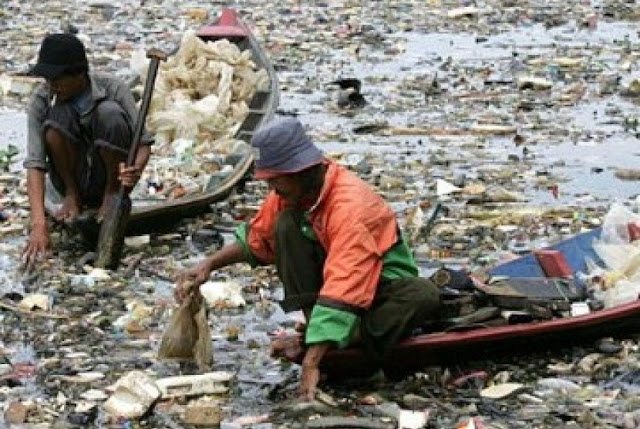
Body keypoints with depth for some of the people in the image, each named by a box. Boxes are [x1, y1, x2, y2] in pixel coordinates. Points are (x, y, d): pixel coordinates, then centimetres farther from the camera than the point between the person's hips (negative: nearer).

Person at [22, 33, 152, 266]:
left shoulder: (112, 88, -17)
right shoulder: (41, 100, -16)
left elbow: (143, 141, -18)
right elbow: (35, 163, -24)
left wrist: (136, 169, -43)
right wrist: (38, 225, -37)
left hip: (112, 176, 0)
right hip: (73, 180, 1)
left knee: (110, 112, -29)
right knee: (58, 115, -28)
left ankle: (112, 194, -9)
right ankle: (72, 196, -7)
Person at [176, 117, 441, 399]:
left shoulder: (349, 207, -33)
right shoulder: (292, 191, -10)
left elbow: (343, 293, -41)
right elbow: (256, 239, 9)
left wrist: (311, 363, -45)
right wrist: (208, 265, -6)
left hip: (382, 285, -6)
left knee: (424, 296, -38)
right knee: (286, 225, -17)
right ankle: (314, 325, -20)